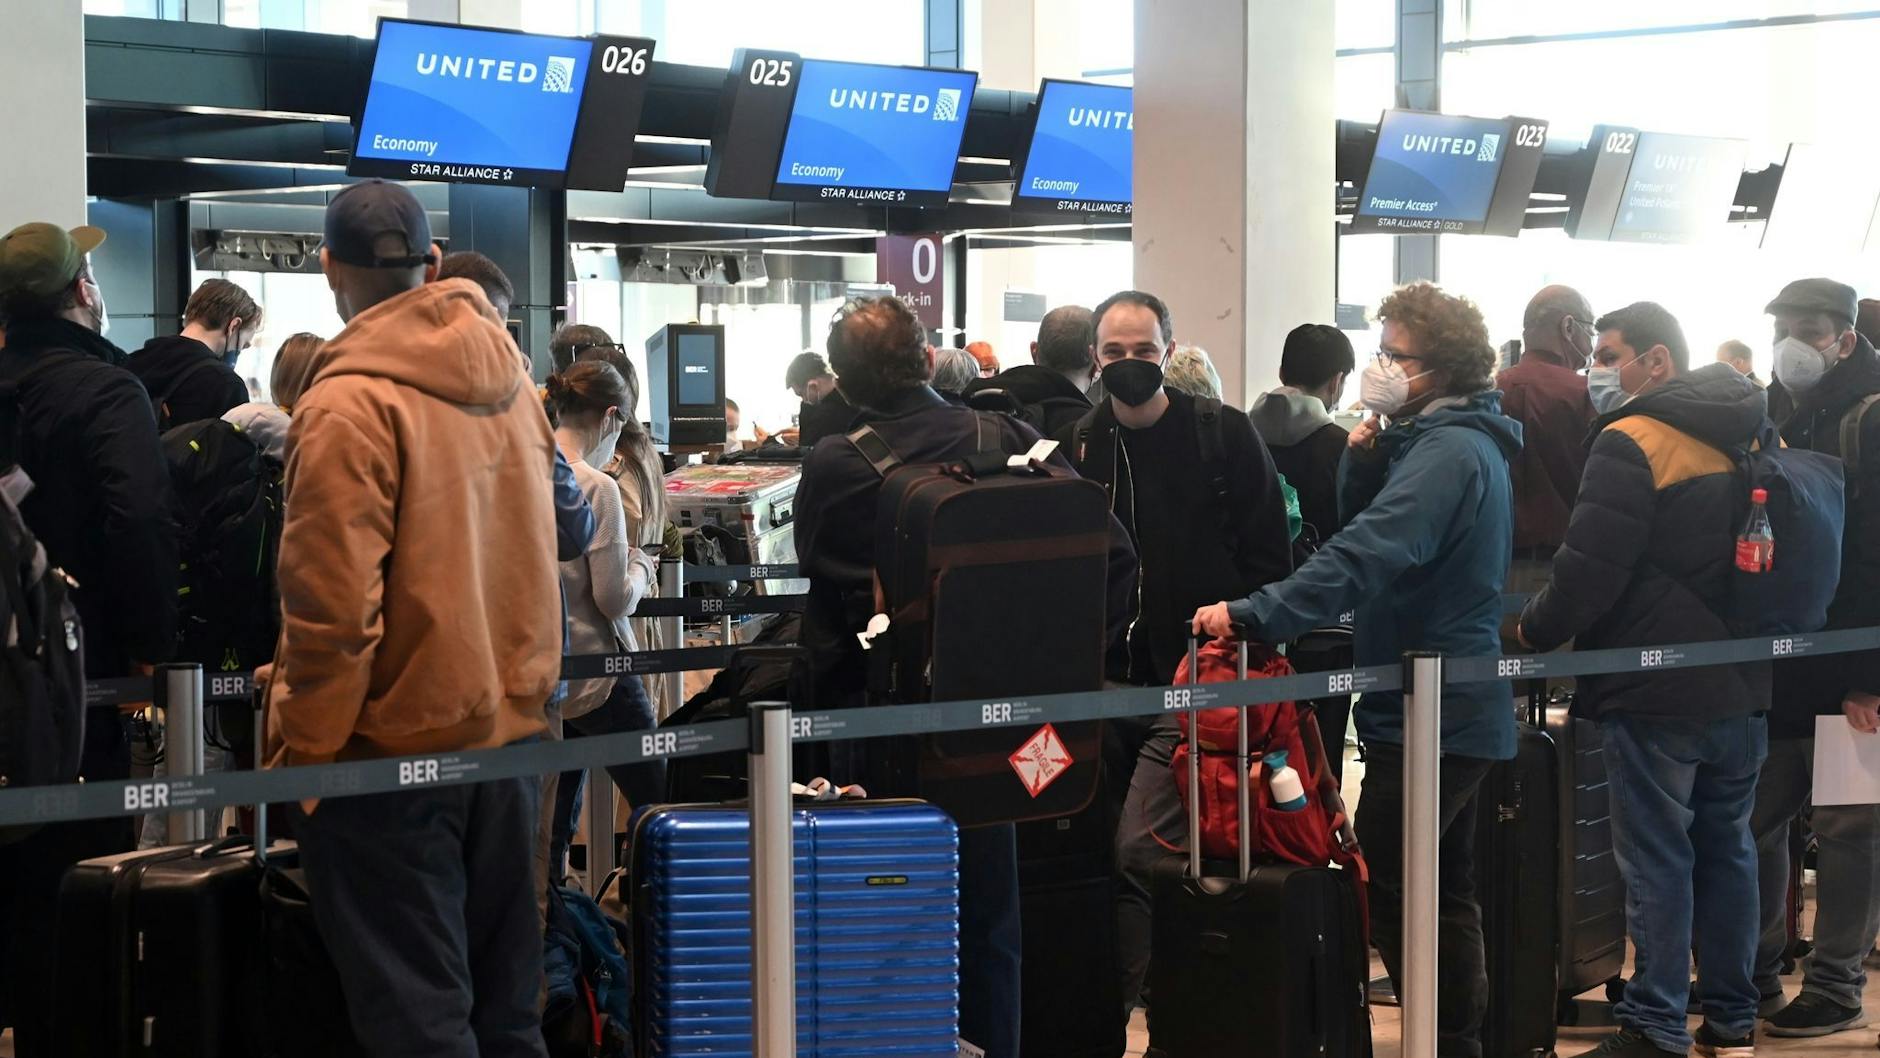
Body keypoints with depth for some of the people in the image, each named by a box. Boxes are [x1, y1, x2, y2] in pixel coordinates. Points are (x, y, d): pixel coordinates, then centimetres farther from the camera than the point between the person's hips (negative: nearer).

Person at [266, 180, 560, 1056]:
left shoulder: (349, 402, -15)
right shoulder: (510, 385, 6)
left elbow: (333, 602, -19)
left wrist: (303, 751, -10)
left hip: (394, 755, -7)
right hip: (510, 735, 7)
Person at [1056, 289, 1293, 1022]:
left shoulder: (1225, 438, -2)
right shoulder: (1078, 447, 8)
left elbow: (1268, 562, -2)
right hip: (1113, 681, 5)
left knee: (1138, 852, -14)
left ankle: (1121, 1003, -4)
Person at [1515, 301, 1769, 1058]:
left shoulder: (1632, 444, -15)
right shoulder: (1748, 439, 11)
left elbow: (1588, 570, -18)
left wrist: (1532, 631, -4)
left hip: (1657, 690, -8)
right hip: (1742, 684, 8)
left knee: (1655, 858, -2)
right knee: (1726, 848, 14)